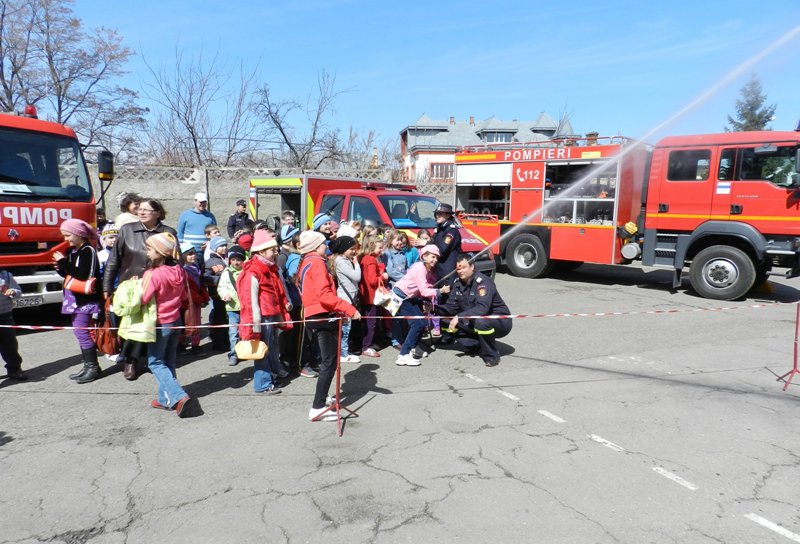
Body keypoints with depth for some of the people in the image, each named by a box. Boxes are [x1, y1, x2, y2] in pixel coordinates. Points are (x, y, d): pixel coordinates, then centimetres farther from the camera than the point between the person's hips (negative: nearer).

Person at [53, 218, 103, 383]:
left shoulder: (88, 250, -13)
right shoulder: (72, 251, 13)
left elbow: (83, 275, -23)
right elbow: (70, 274, 19)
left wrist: (64, 262, -16)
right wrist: (61, 268, -1)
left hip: (85, 299, -9)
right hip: (75, 297, 9)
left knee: (81, 331, -10)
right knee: (79, 331, 11)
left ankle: (93, 367, -3)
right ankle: (88, 365, 18)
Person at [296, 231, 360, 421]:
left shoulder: (305, 263, 18)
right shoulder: (317, 263, -12)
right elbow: (324, 294, -23)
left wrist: (338, 311, 18)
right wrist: (349, 309, -22)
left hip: (313, 316, 10)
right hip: (323, 316, -10)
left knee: (326, 359, 21)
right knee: (329, 362, -9)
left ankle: (321, 398, 30)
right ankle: (318, 408, -10)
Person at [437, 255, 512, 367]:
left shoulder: (482, 282, -23)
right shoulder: (458, 283, 1)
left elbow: (482, 308, -35)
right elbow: (451, 306, 0)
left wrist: (459, 317, -38)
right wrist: (435, 308, -18)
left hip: (500, 321, -8)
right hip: (474, 321, 8)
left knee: (481, 321, -40)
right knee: (447, 322, -5)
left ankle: (492, 356, -16)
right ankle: (477, 346, 5)